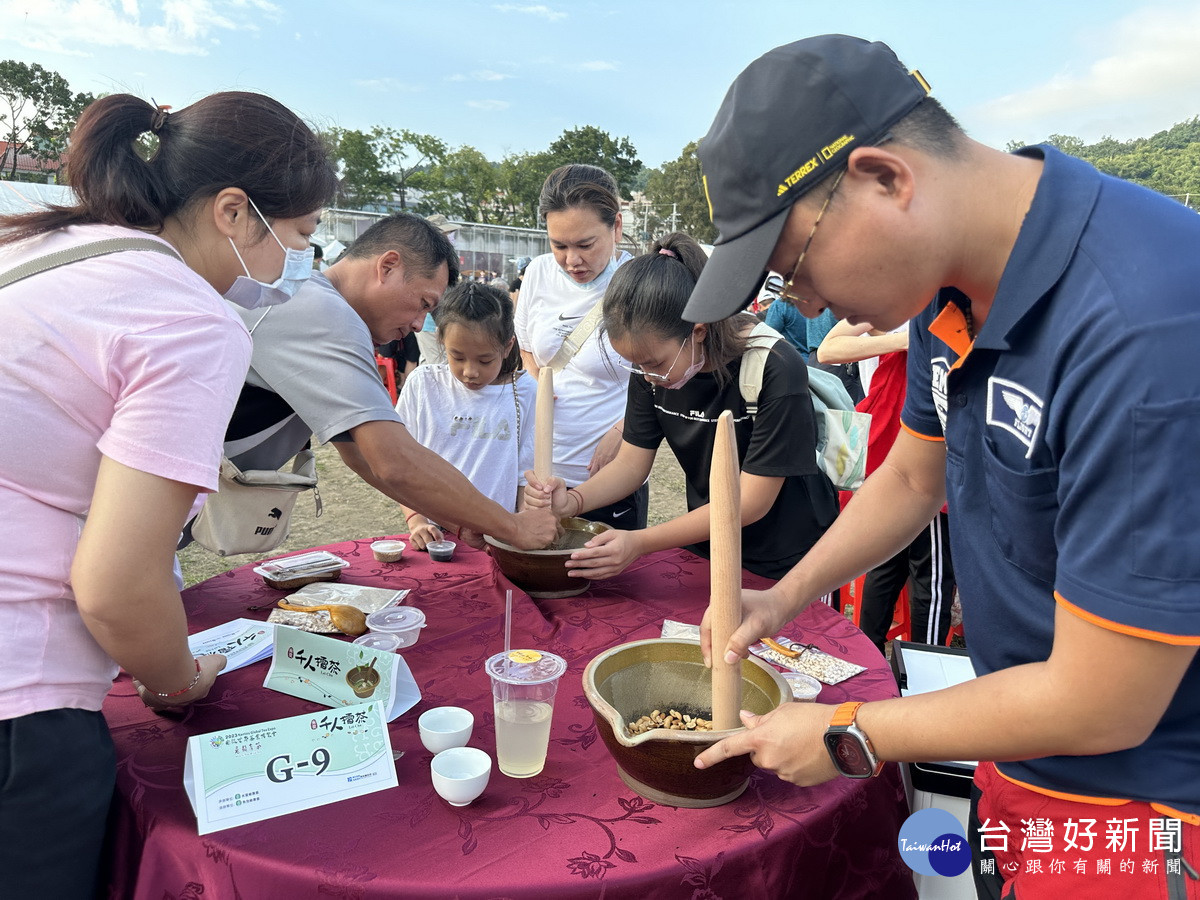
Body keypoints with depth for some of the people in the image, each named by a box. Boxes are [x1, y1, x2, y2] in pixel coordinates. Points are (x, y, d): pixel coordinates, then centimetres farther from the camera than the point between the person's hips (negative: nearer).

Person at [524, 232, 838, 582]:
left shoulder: (776, 370, -29)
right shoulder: (651, 362, -11)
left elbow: (751, 501, -27)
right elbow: (631, 461, -6)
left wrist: (641, 542, -31)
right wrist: (572, 501, -27)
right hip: (705, 547, 5)